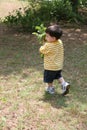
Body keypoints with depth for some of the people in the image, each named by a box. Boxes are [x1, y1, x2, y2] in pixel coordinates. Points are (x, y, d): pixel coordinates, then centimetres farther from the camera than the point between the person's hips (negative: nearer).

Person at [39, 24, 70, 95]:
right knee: (58, 75, 28)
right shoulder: (60, 42, -8)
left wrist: (44, 44, 3)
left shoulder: (48, 46, -30)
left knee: (49, 79, 18)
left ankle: (50, 88, 35)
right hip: (59, 66, 7)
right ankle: (64, 84, 13)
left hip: (50, 67, -6)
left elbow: (41, 50, -14)